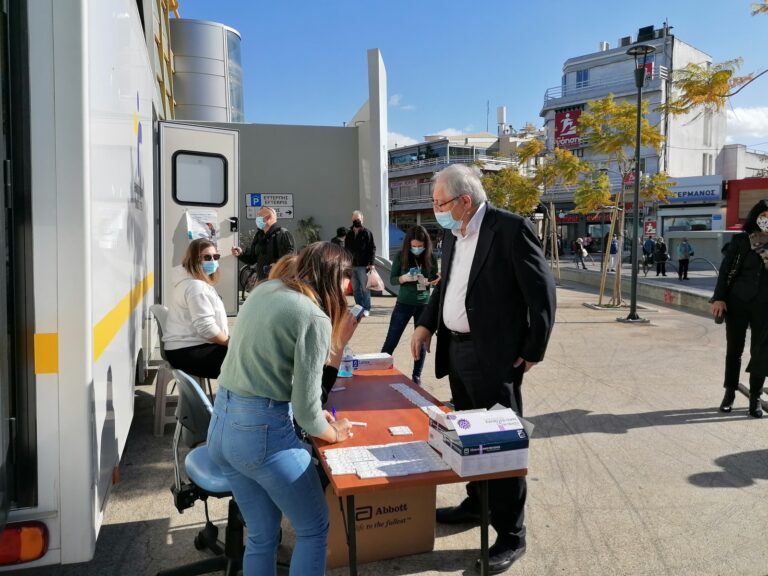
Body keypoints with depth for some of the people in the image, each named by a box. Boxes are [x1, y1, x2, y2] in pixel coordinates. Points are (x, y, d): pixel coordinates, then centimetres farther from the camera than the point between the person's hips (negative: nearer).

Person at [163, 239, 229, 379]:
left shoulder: (197, 283, 16)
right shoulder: (195, 286, -18)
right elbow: (206, 327, -25)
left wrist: (227, 340, 10)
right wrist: (230, 342, -12)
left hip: (191, 346, 11)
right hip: (187, 352, -11)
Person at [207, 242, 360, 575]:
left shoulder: (264, 290, 7)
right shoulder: (315, 317, -16)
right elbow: (305, 406, -16)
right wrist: (333, 433, 5)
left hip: (220, 424, 8)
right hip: (261, 432, -8)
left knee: (262, 535, 22)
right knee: (314, 529, 15)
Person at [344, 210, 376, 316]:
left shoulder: (367, 233, -2)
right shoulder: (349, 234, 13)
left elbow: (372, 248, -6)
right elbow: (346, 249, 17)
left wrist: (371, 263, -14)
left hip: (363, 265, -5)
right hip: (352, 265, 5)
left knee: (365, 287, -1)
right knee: (355, 288, 9)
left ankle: (366, 309, 5)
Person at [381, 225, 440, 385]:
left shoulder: (431, 258, -5)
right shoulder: (401, 256, -6)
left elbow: (435, 279, 1)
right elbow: (392, 279, -3)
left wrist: (429, 281, -22)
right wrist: (405, 278, -23)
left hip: (424, 305, 1)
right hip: (404, 304, -1)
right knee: (391, 341, 3)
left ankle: (416, 375, 23)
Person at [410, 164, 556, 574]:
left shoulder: (511, 229, -16)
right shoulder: (452, 234, 8)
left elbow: (542, 291, -15)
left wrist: (534, 351, -12)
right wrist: (426, 324, 9)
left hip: (494, 355, -8)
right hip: (456, 350, 8)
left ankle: (511, 536, 16)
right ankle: (476, 503, 40)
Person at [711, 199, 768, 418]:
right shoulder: (741, 240, 0)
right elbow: (726, 270, -1)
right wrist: (719, 298, -8)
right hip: (738, 301, -1)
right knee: (734, 348, 8)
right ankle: (729, 393, 21)